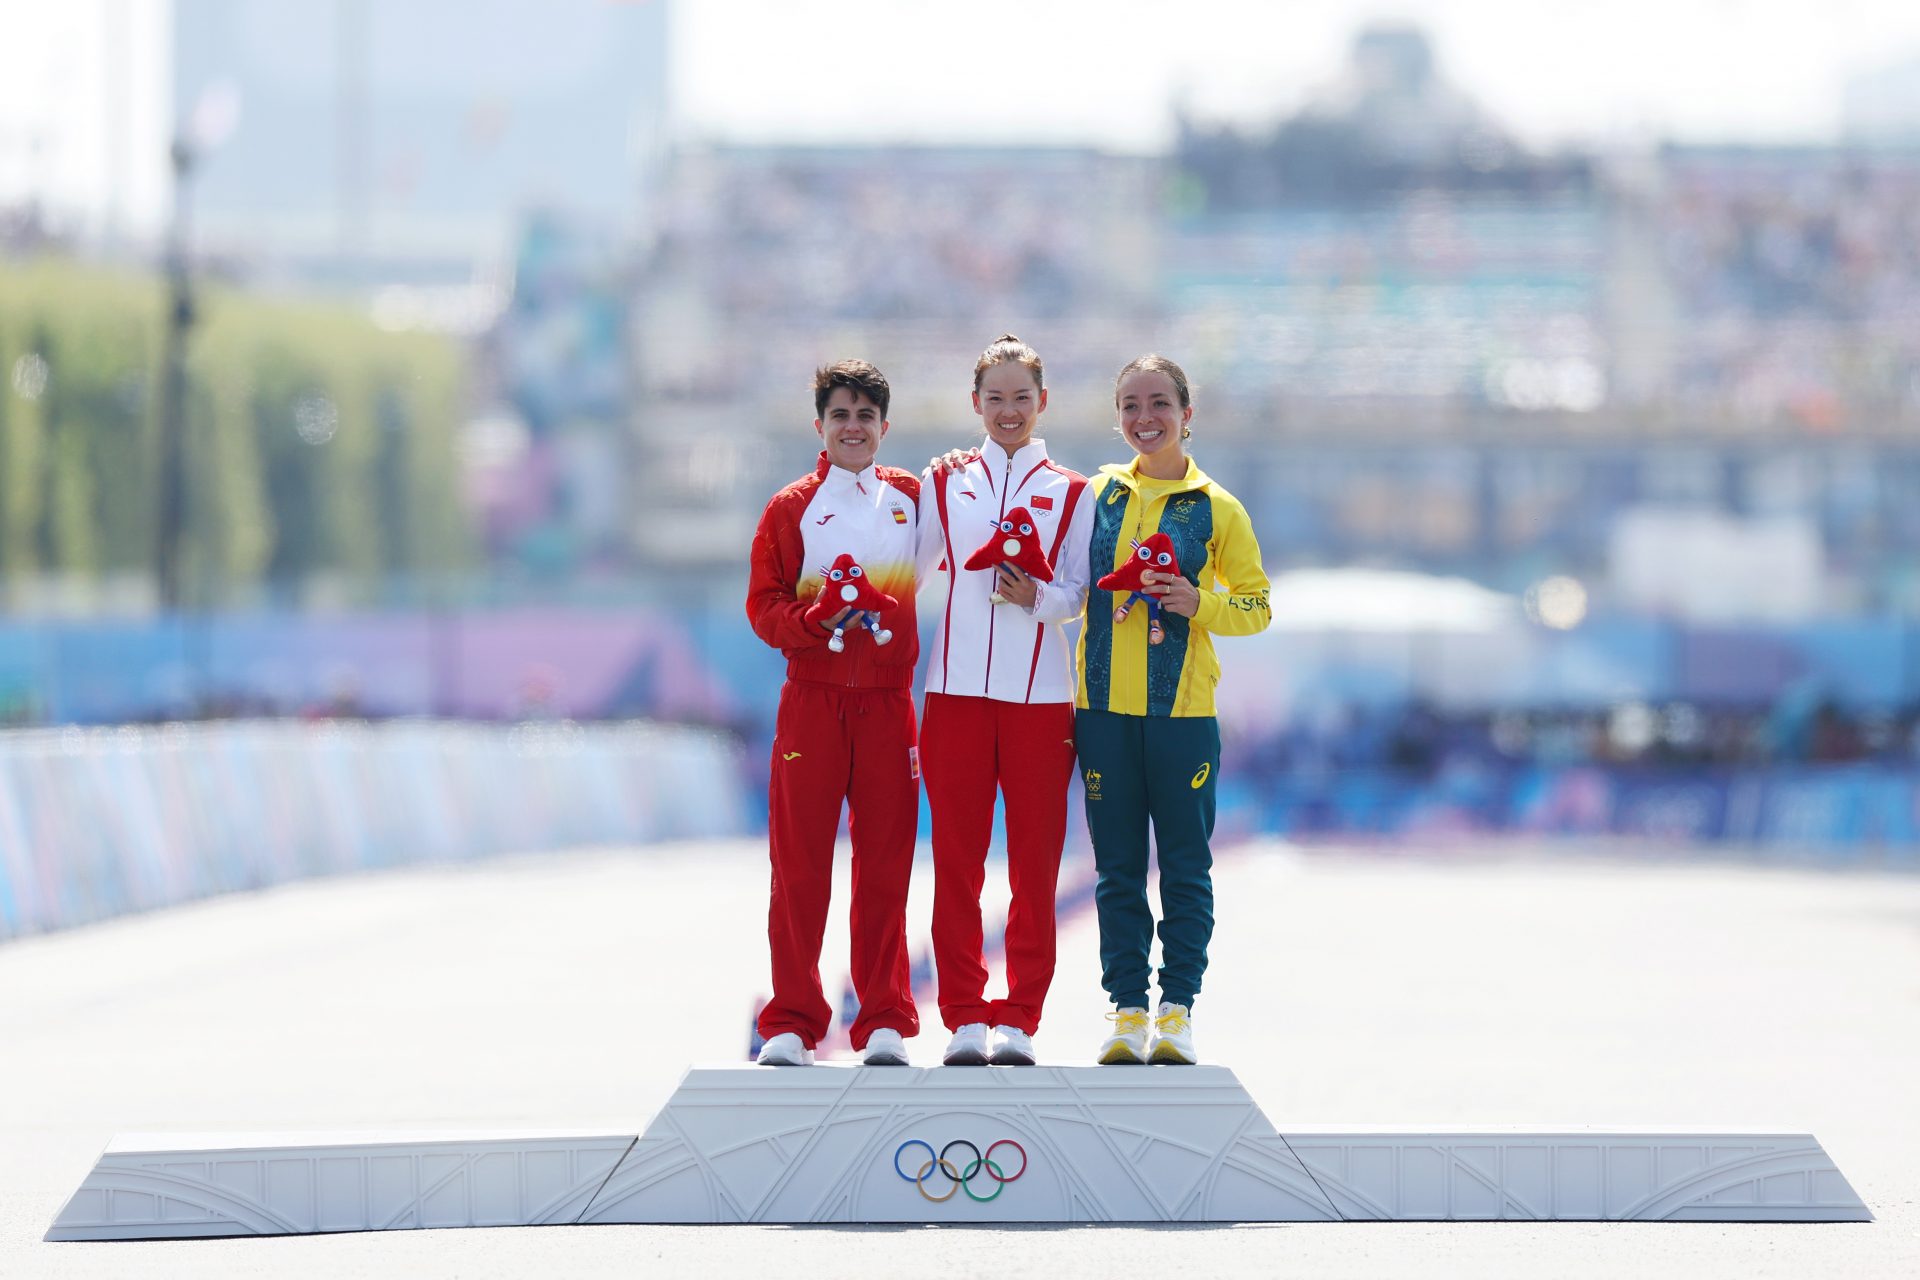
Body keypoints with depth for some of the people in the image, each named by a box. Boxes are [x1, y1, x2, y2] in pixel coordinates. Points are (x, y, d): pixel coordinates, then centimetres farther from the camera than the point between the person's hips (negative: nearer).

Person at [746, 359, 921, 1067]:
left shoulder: (912, 498, 11)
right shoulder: (790, 509, 6)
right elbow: (764, 607, 2)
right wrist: (816, 621, -16)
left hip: (888, 702, 1)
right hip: (811, 697, -1)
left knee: (885, 862, 1)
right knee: (799, 862, -2)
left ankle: (885, 1021, 7)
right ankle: (791, 1022, 3)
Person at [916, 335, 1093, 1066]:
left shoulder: (1070, 494, 8)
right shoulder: (945, 484, 11)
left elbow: (1082, 594, 3)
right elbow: (911, 576, 13)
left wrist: (1036, 596, -12)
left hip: (1039, 696, -1)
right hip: (957, 691, 1)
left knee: (1035, 864, -1)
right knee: (956, 861, -1)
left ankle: (1019, 1019, 4)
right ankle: (964, 1018, 5)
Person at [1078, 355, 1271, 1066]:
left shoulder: (1215, 508, 0)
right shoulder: (1099, 494, 8)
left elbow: (1258, 607, 3)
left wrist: (1198, 605, -14)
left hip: (1183, 713, -2)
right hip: (1105, 710, 2)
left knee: (1185, 869, 1)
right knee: (1118, 872, 5)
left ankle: (1177, 1007, 8)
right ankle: (1127, 1008, 10)